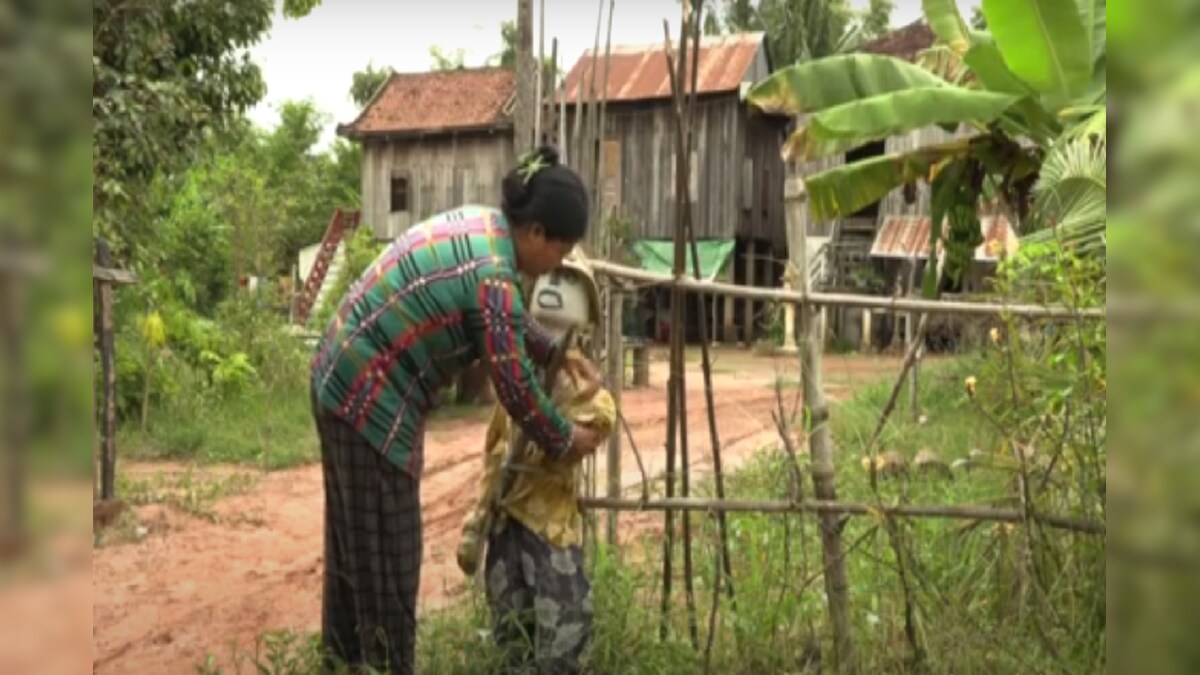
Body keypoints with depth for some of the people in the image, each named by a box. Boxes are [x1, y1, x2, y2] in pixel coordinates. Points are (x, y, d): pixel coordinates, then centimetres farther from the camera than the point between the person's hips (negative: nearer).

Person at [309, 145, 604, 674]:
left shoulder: (478, 224, 3)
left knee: (355, 539, 22)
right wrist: (564, 441, -2)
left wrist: (557, 354, 18)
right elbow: (514, 387, -17)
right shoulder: (493, 277, -25)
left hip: (342, 382, 10)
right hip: (370, 402, -10)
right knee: (386, 552, 3)